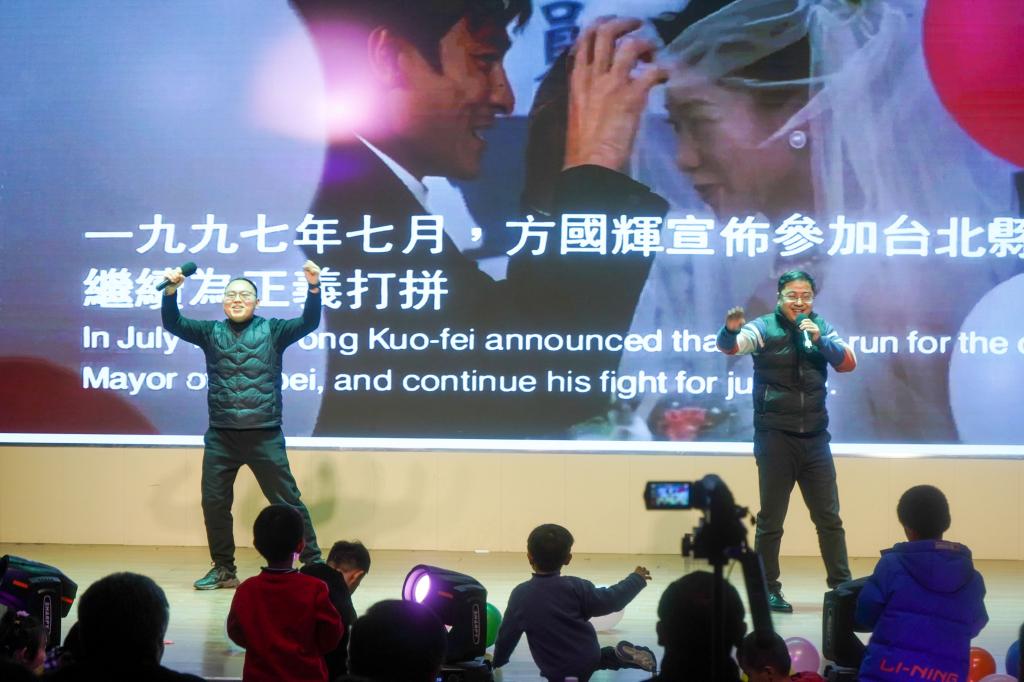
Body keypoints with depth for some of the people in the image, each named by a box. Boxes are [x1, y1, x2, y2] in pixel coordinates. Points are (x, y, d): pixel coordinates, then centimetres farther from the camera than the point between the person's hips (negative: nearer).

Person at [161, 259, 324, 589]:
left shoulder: (272, 330, 4)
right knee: (214, 503, 6)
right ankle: (223, 569, 21)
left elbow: (308, 323, -8)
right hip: (220, 438, 3)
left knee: (287, 501, 1)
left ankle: (313, 562, 9)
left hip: (265, 437, -3)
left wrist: (313, 287, -23)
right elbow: (173, 324, 2)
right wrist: (171, 291, -14)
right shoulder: (211, 331, 11)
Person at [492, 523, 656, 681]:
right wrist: (637, 579, 13)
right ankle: (619, 655, 6)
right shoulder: (575, 586, -7)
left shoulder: (521, 594, -7)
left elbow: (507, 634, 2)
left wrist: (498, 661, 19)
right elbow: (611, 601, -3)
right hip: (588, 661, 1)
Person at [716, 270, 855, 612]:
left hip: (815, 439, 4)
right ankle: (767, 590, 11)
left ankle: (842, 586, 19)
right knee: (771, 520, 3)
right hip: (775, 439, -4)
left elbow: (849, 362, -1)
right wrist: (731, 330, -45)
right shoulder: (765, 328, -6)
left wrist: (820, 339, -17)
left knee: (829, 518, 10)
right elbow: (729, 346, -22)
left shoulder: (822, 328, 8)